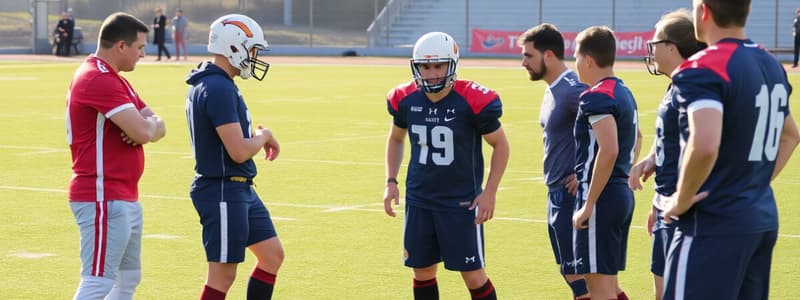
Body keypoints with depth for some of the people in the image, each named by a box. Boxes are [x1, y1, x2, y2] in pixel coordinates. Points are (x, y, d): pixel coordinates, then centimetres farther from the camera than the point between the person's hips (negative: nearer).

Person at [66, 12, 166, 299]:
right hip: (104, 200, -11)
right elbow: (144, 132, -24)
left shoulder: (114, 79, 18)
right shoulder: (98, 80, -17)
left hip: (125, 198, 11)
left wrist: (147, 125, -10)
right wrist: (150, 124, -1)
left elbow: (156, 126, 13)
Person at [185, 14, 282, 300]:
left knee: (272, 255, 15)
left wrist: (256, 135, 6)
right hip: (223, 191, -11)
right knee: (223, 275, -3)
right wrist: (263, 136, -4)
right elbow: (239, 152, -23)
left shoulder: (211, 83, 12)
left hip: (240, 189, 11)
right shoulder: (218, 89, -21)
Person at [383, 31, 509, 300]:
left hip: (461, 202, -4)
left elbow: (500, 145, -3)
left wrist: (490, 193, -8)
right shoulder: (405, 99, -3)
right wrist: (391, 182, 8)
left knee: (473, 275, -2)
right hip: (419, 201, 4)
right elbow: (396, 139, 17)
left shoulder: (473, 101, -16)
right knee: (423, 272, 10)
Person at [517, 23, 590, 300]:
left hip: (571, 195, -10)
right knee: (570, 270, 15)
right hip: (556, 194, 10)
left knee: (576, 273, -5)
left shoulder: (572, 91, -19)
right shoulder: (553, 89, 11)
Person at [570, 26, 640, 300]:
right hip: (623, 194, 10)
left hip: (602, 198, -10)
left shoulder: (596, 97, -16)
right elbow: (636, 138, 30)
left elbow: (609, 150, -26)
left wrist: (589, 204, -22)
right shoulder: (624, 93, 14)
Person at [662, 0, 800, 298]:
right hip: (764, 218, 9)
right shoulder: (772, 66, 12)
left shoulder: (703, 69, -17)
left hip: (714, 224, -9)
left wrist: (682, 200, -17)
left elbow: (705, 146, -32)